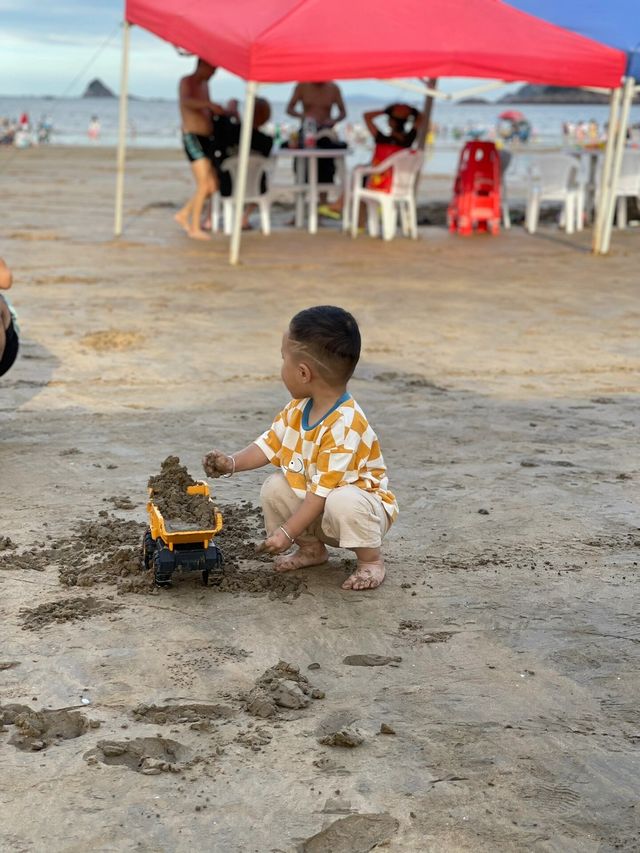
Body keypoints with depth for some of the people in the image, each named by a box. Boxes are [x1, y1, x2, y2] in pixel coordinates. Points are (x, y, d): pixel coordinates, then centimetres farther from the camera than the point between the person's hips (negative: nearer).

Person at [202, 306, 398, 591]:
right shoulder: (298, 409, -4)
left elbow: (323, 490, -31)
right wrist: (233, 463, -7)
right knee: (274, 487, -9)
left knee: (342, 502, -38)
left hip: (358, 498, -8)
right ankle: (311, 547, 9)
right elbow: (270, 443, 9)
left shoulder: (343, 426, -32)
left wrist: (287, 532, -27)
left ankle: (371, 561, -12)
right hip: (312, 502, 8)